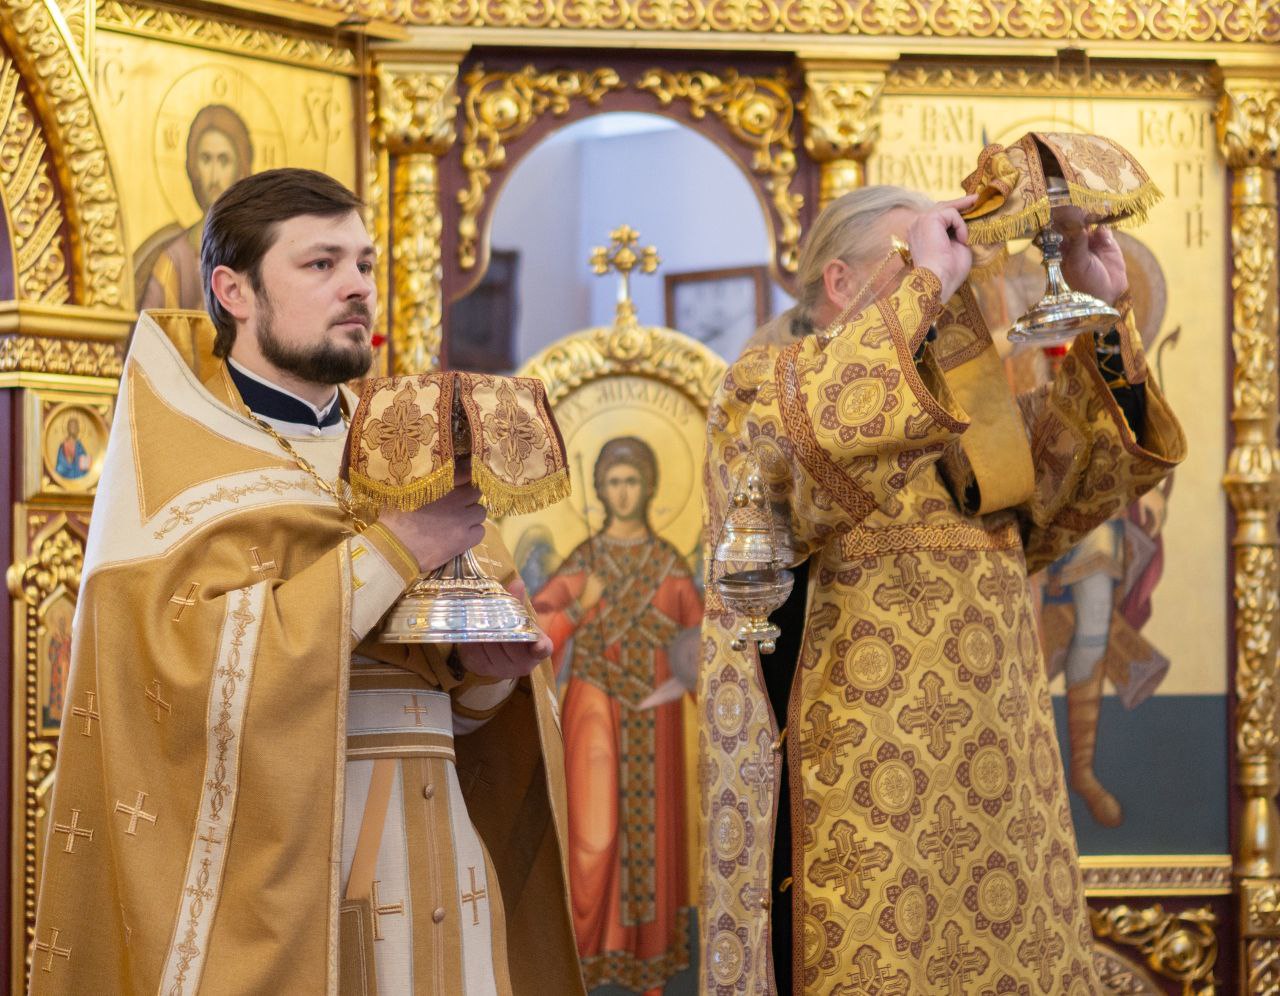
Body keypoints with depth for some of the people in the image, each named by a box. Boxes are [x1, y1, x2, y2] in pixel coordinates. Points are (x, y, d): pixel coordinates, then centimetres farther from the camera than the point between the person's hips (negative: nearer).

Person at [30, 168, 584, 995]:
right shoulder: (179, 456, -4)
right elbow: (191, 668, -20)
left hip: (429, 860, 6)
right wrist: (391, 551, -18)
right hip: (268, 867, -6)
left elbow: (455, 704, 15)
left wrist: (480, 665, -8)